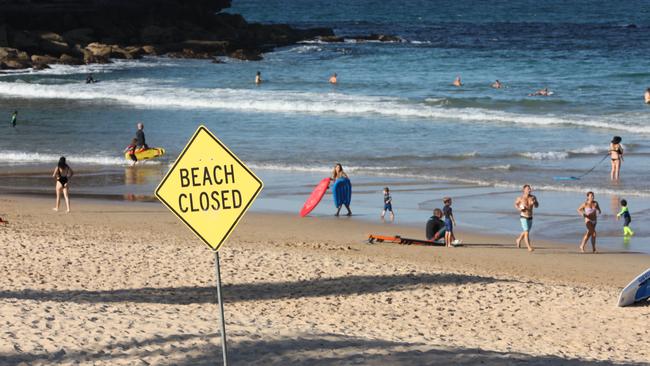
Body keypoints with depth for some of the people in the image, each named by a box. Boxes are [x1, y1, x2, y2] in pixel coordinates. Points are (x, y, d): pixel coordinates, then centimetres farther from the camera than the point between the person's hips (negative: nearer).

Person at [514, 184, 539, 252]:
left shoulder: (533, 197, -6)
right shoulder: (520, 198, -12)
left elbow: (537, 206, 6)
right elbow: (516, 204, 7)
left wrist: (534, 203, -17)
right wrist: (519, 208, -14)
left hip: (530, 218, 5)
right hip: (523, 217, -5)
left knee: (525, 232, 23)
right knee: (526, 232, -15)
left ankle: (518, 240, 50)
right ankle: (529, 247, -12)